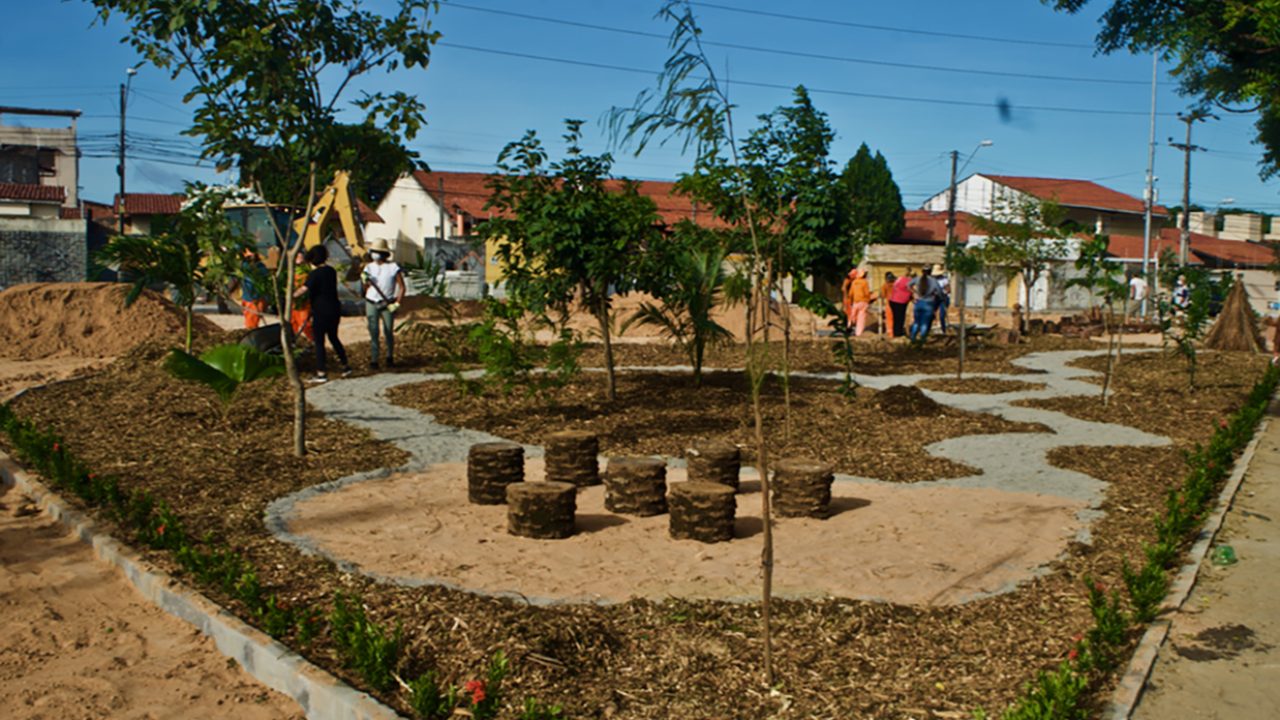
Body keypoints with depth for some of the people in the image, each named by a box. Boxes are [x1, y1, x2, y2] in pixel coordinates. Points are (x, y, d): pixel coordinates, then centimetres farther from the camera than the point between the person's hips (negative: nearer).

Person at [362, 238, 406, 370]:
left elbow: (401, 287, -1)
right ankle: (373, 360, 2)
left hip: (388, 305, -2)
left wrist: (397, 303, -10)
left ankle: (390, 357, 21)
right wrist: (365, 281, -11)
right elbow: (366, 289, 10)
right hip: (371, 304, 2)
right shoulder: (369, 267, 6)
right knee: (373, 332, -1)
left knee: (389, 332, 4)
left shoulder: (393, 268, -4)